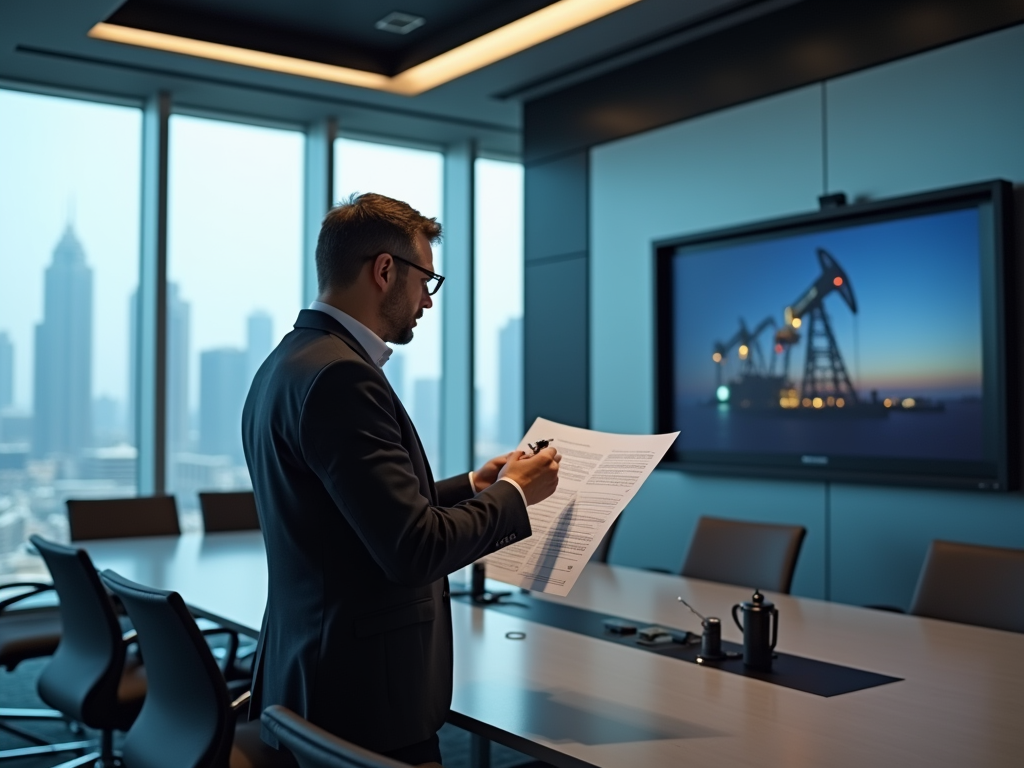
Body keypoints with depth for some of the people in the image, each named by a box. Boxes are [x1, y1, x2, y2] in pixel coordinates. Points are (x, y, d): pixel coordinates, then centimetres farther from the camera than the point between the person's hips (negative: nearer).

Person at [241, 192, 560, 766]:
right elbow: (413, 549, -25)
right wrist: (513, 495, -10)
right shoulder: (338, 375, -22)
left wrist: (471, 487, 14)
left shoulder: (289, 363, 9)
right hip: (363, 696, -10)